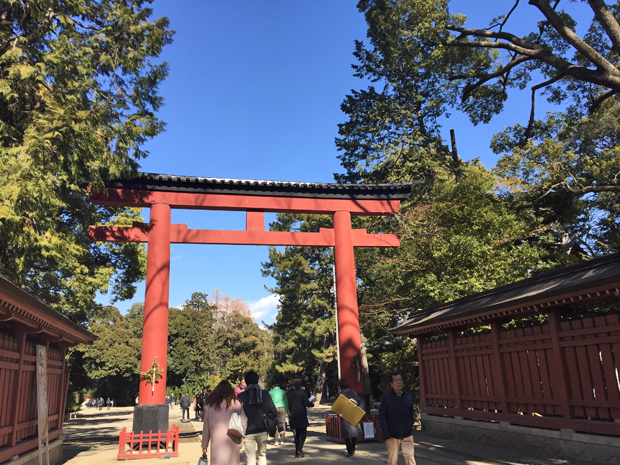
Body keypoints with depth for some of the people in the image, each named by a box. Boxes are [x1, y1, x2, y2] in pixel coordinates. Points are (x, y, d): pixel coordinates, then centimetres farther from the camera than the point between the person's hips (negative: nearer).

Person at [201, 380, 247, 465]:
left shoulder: (211, 405, 5)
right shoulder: (236, 403, 1)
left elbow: (206, 427, 9)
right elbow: (244, 423, -4)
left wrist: (204, 445, 15)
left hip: (216, 441, 0)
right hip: (232, 443, 0)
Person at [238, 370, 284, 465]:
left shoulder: (241, 396, -3)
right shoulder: (265, 394, 3)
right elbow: (273, 411, 2)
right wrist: (280, 425, 7)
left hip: (248, 432, -2)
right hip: (263, 430, 2)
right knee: (262, 455, 19)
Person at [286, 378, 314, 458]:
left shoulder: (289, 394, 8)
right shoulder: (302, 393, -5)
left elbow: (289, 405, 13)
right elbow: (307, 403, -11)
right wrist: (313, 404, 8)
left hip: (293, 415, 4)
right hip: (301, 415, -4)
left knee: (297, 433, 11)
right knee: (303, 432, 3)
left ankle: (297, 452, 9)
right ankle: (300, 448, -14)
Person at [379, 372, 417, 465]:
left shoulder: (408, 396, 6)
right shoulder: (386, 397, -5)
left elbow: (411, 414, 14)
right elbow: (382, 415, -6)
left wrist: (411, 425, 11)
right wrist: (384, 429, -13)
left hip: (407, 434, 2)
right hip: (392, 435, -2)